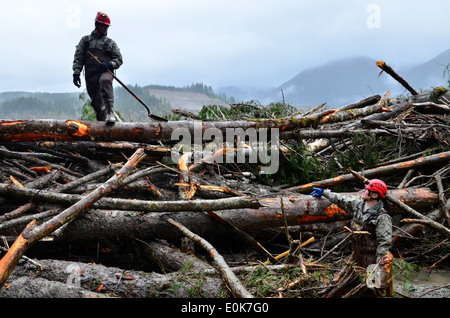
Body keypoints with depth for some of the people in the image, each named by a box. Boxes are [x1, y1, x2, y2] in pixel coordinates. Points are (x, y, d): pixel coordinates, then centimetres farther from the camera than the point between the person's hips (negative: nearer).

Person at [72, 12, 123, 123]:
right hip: (90, 75, 2)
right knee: (96, 103, 1)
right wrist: (76, 73, -1)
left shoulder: (111, 43, 17)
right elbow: (78, 58, 12)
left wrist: (109, 64, -8)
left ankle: (110, 112, -43)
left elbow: (119, 59, 12)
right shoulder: (85, 40, 18)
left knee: (104, 81, -38)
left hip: (106, 72, -2)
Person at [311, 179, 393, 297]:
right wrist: (324, 192, 25)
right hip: (357, 256, 8)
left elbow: (384, 243, -22)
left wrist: (378, 267, -26)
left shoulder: (382, 217, -19)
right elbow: (342, 200, 19)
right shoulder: (358, 204, 3)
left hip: (372, 258, -7)